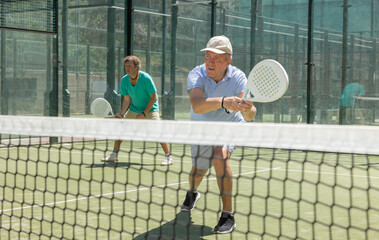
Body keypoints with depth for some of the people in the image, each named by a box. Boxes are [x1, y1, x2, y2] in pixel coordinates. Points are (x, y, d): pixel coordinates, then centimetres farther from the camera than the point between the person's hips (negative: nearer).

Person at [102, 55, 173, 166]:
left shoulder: (146, 78, -23)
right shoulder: (124, 80, -8)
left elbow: (153, 97, -19)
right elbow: (126, 100, -2)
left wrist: (144, 113, -22)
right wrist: (121, 114, -15)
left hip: (150, 109, -5)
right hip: (134, 109, 5)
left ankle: (168, 157, -12)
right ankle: (114, 155, 16)